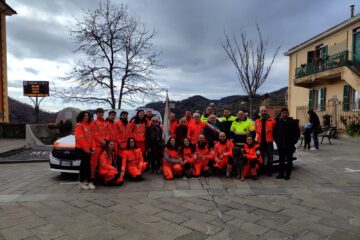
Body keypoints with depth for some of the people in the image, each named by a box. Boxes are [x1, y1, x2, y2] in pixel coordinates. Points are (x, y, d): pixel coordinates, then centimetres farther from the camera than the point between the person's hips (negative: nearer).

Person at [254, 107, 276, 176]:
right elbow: (255, 131, 15)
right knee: (261, 157, 10)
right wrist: (256, 138, 9)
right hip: (260, 142, 2)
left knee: (270, 157, 2)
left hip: (269, 142, -2)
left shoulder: (272, 120, 1)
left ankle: (269, 171, 13)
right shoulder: (257, 121, 9)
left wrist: (273, 138, -3)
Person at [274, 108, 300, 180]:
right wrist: (277, 141, 4)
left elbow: (297, 133, 1)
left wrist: (293, 141, -5)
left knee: (289, 160, 6)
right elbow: (275, 133, 12)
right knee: (281, 160, 9)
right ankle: (281, 173, 18)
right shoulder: (278, 123, 5)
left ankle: (288, 174, 14)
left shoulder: (293, 122, -1)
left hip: (290, 145, -2)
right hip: (280, 145, 2)